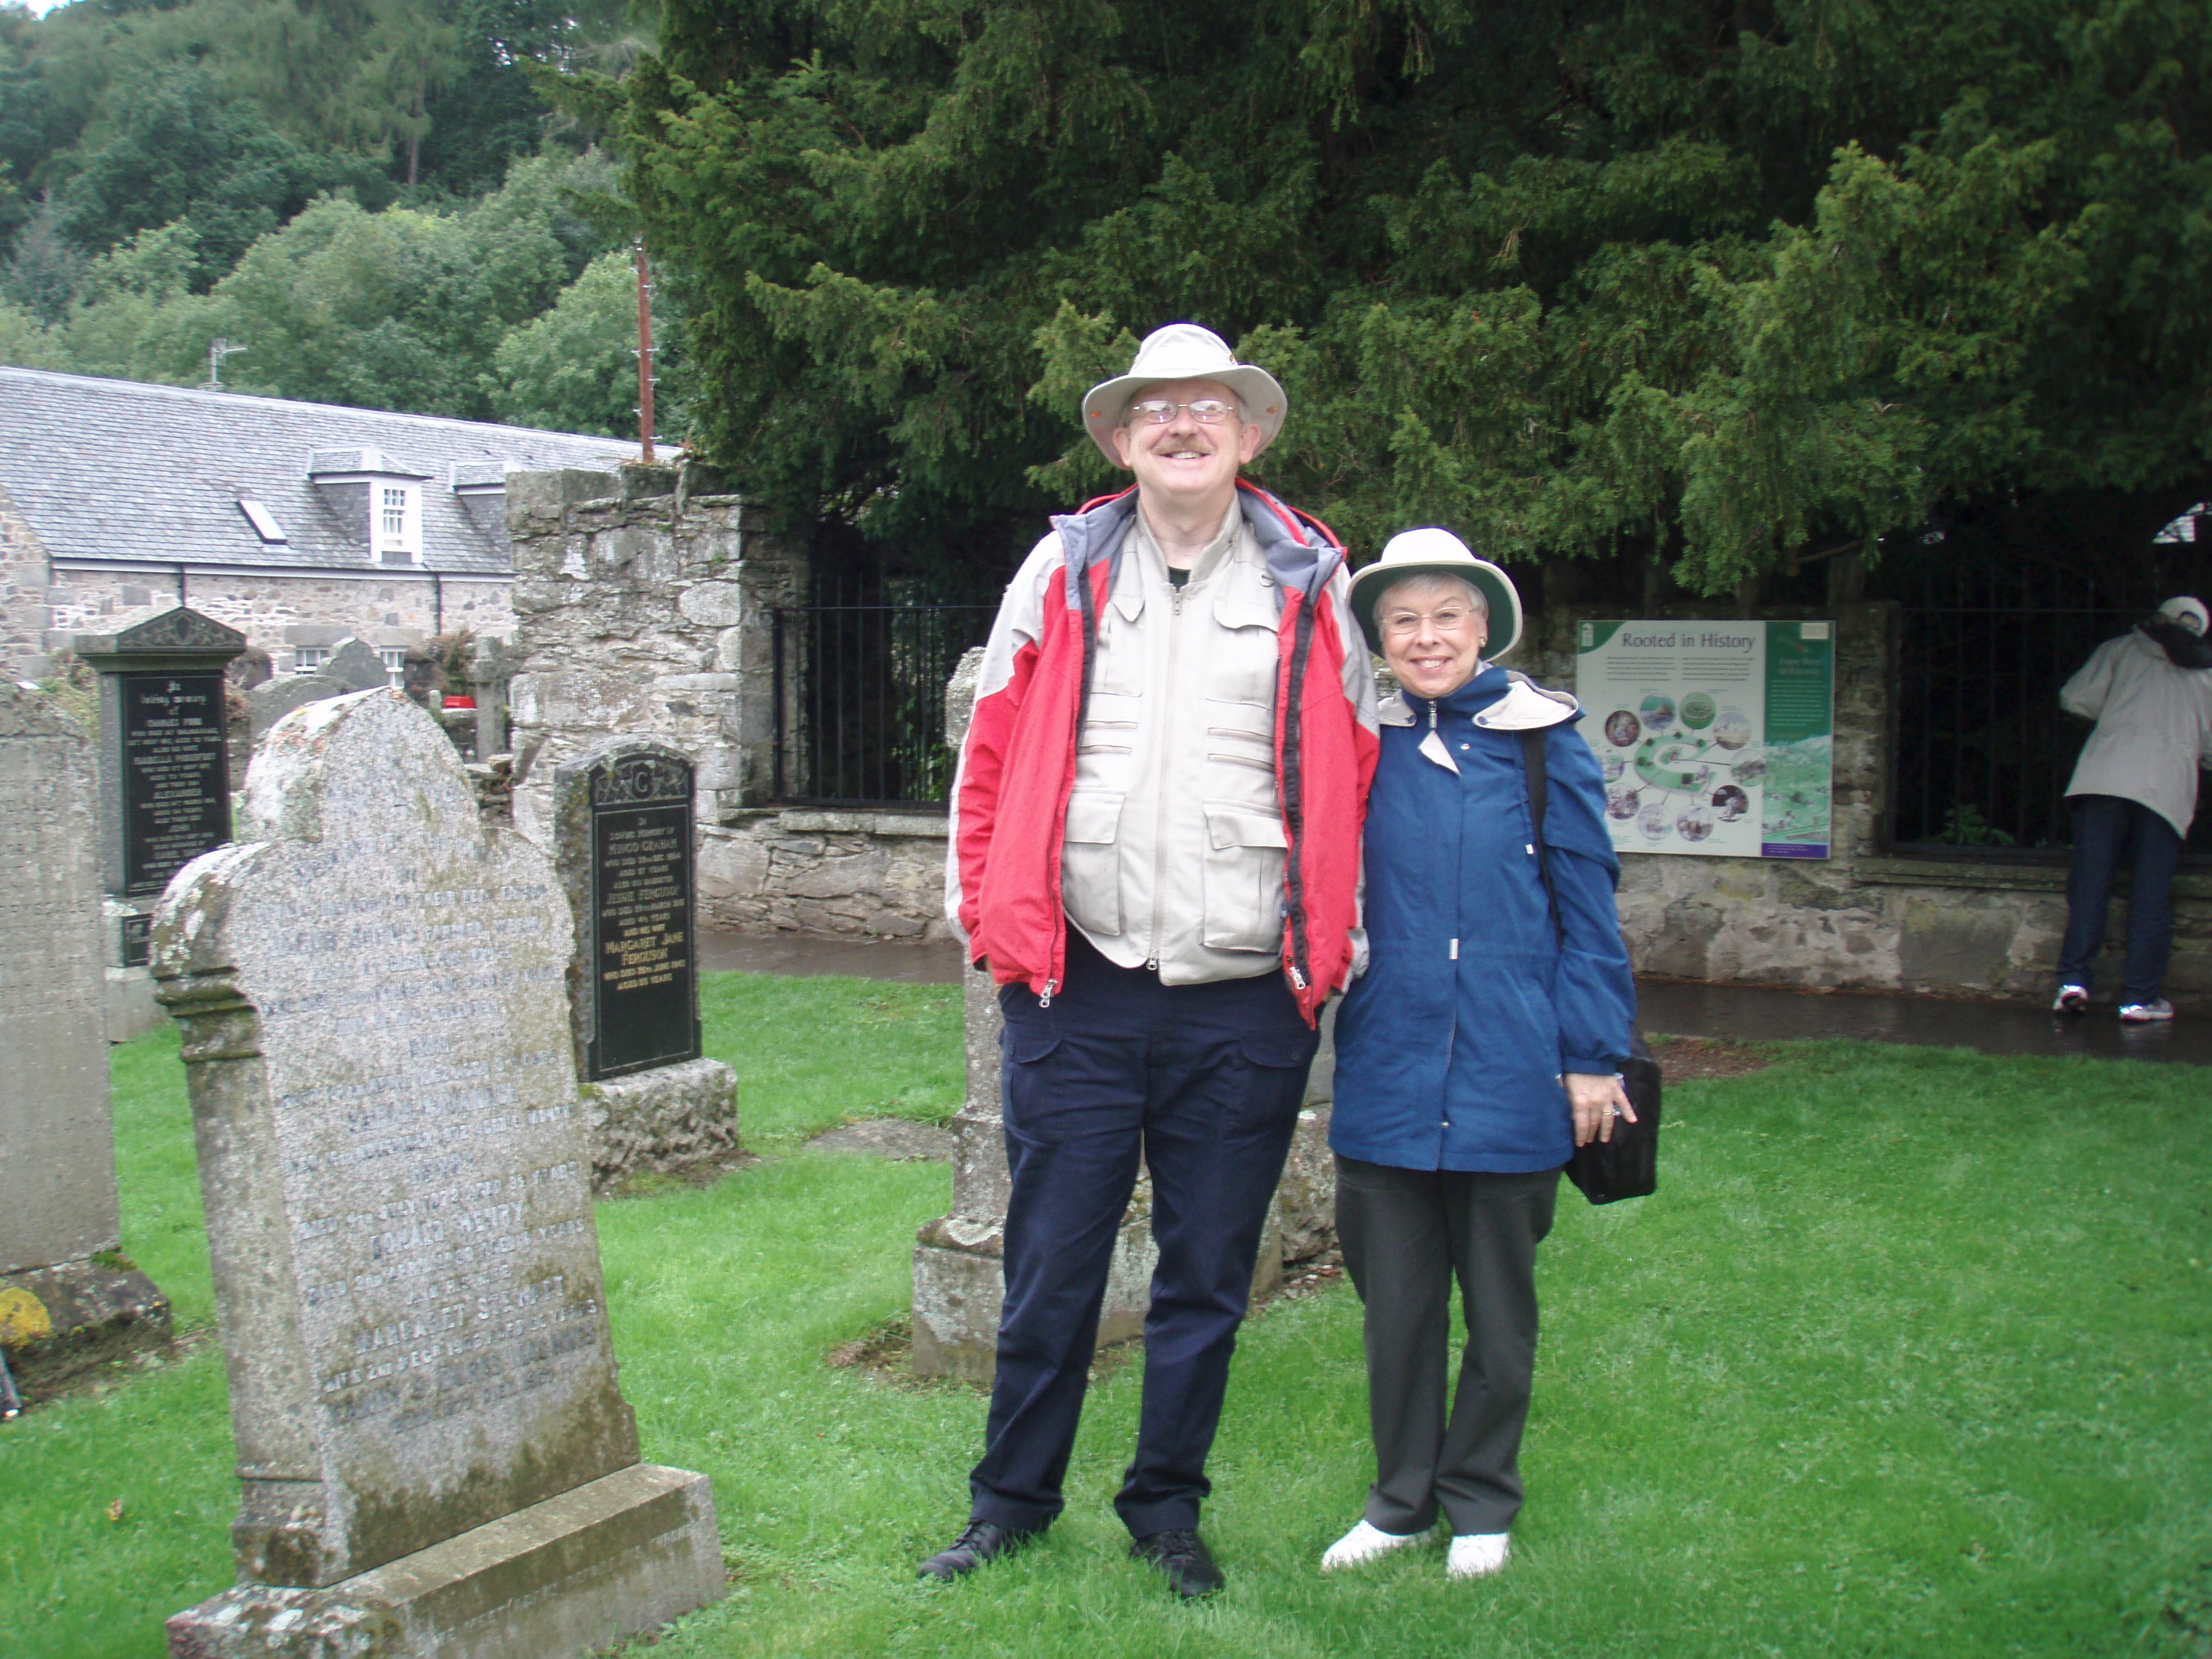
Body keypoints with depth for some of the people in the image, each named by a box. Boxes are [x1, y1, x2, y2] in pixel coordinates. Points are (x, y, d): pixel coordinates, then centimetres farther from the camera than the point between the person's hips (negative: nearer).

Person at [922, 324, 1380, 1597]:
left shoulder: (1311, 584, 5)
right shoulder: (1064, 570, 7)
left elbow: (1359, 774, 8)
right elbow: (993, 752, 10)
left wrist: (1336, 942, 3)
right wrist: (985, 909, 4)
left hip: (1244, 1004, 0)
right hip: (1078, 988, 0)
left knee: (1207, 1278, 11)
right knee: (1050, 1267, 8)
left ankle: (1167, 1508, 28)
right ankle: (1013, 1501, 26)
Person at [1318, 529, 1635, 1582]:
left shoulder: (1541, 742, -2)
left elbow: (1587, 907, 0)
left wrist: (1593, 1058, -2)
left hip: (1509, 1077, -2)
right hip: (1386, 1071, 2)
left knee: (1499, 1307, 12)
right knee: (1395, 1303, 12)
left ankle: (1480, 1503, 29)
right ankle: (1401, 1498, 29)